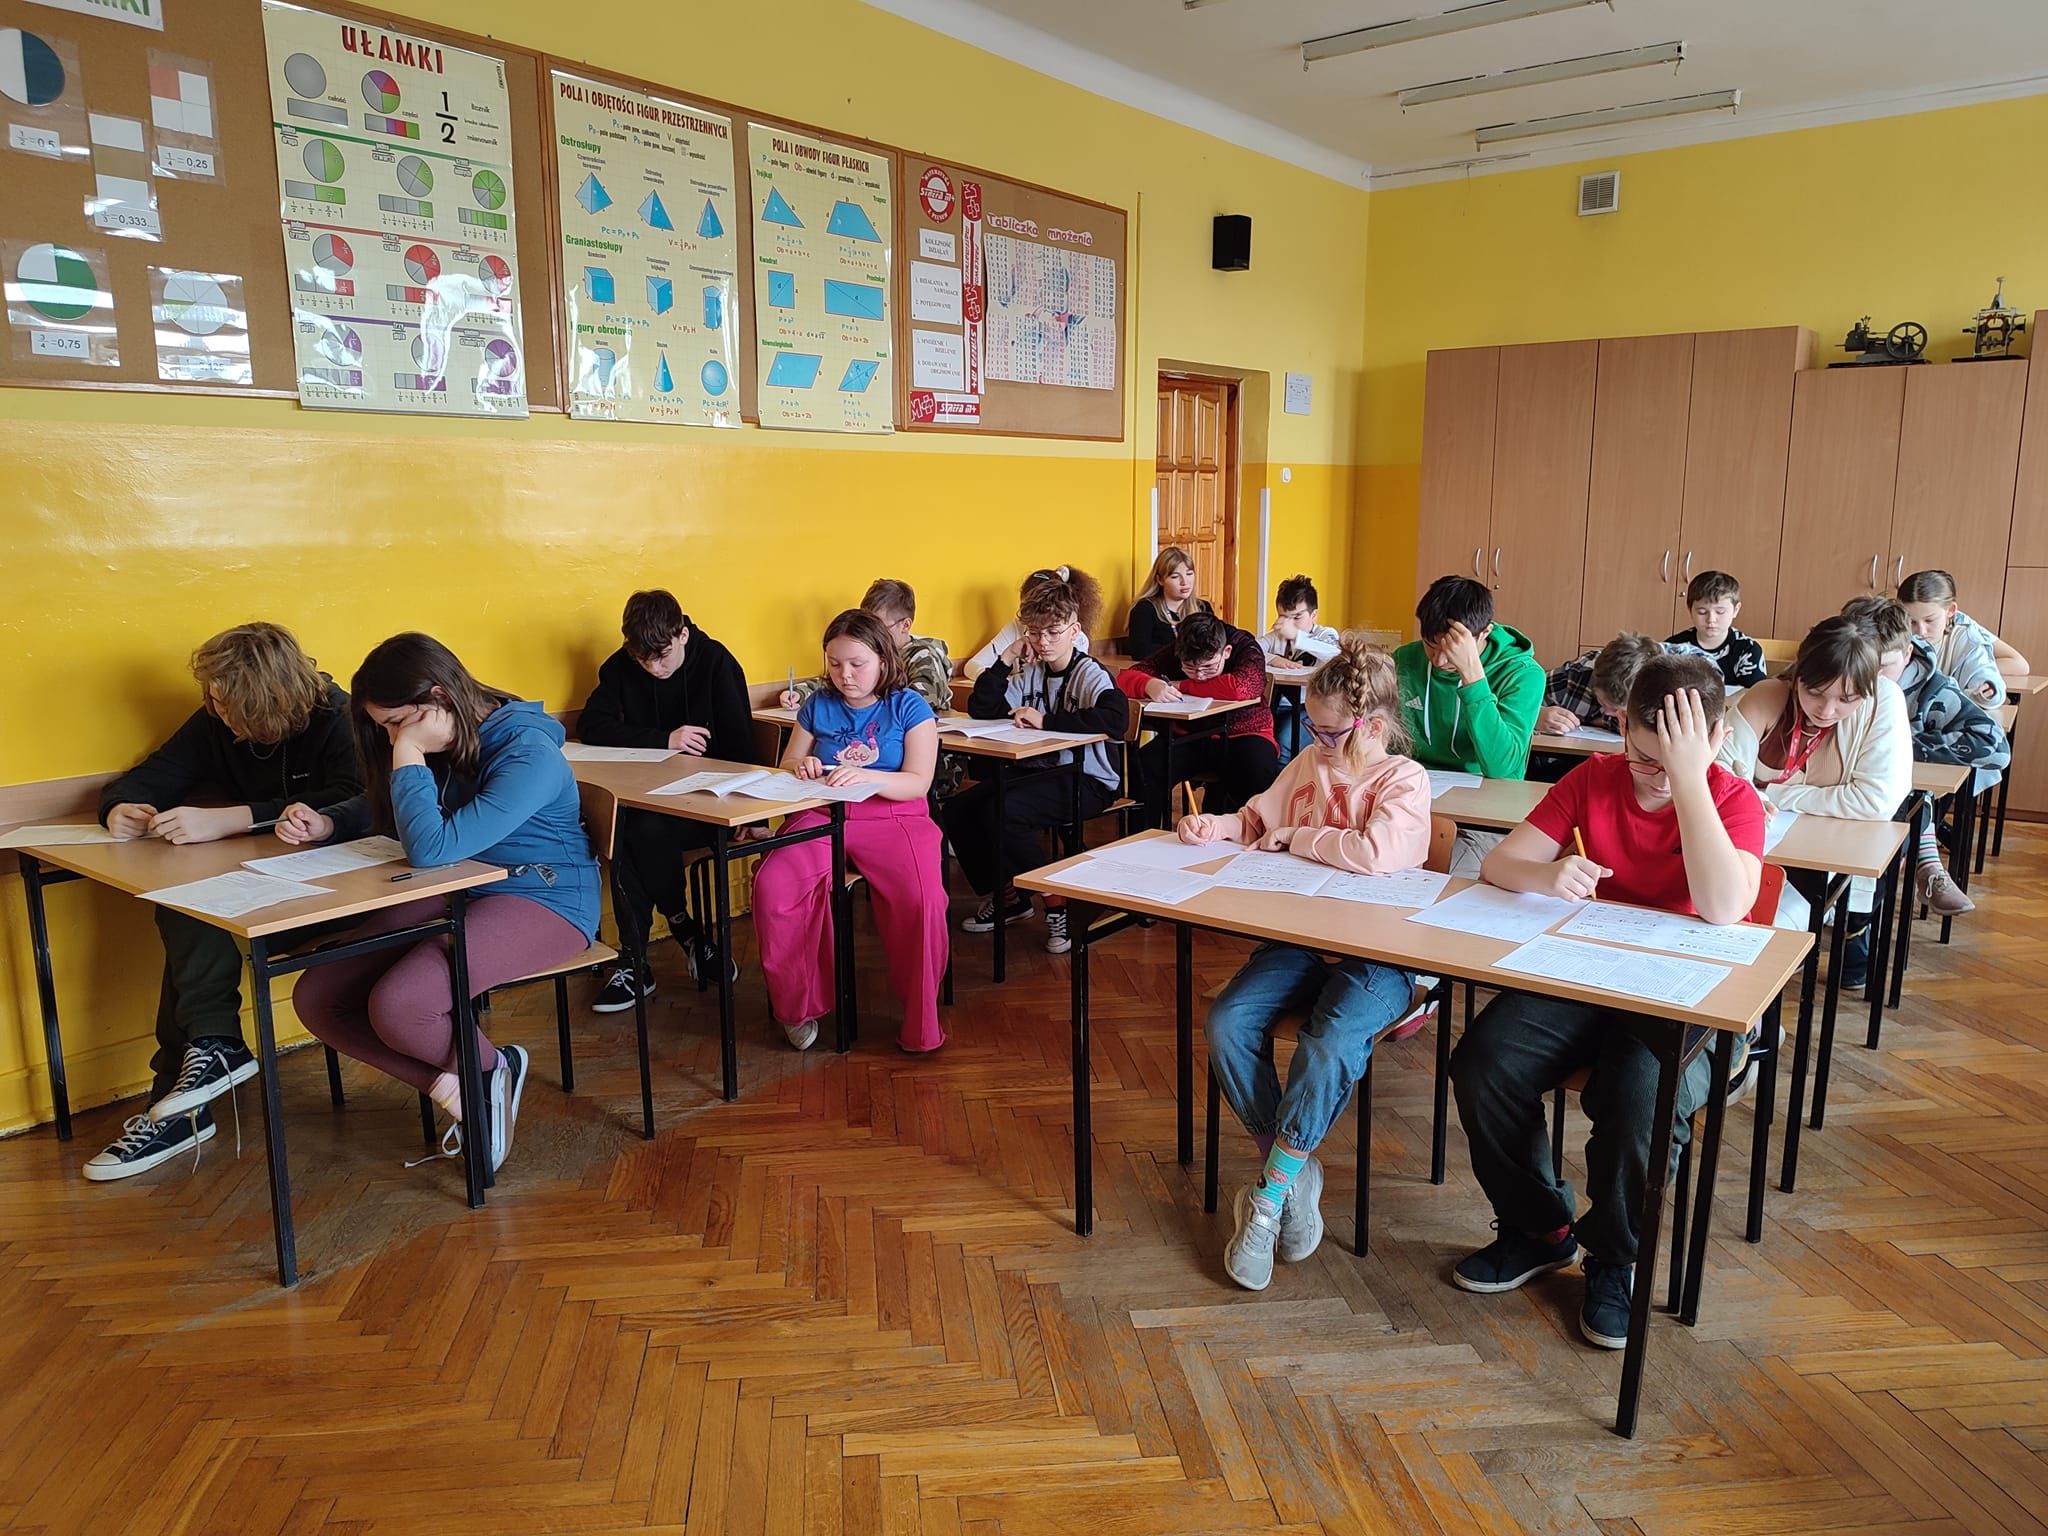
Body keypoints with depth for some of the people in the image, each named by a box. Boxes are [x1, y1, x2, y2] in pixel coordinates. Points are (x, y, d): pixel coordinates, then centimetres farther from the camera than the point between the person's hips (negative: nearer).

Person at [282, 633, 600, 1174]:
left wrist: (408, 755, -22)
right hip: (457, 893, 9)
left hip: (543, 901, -9)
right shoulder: (444, 745, 4)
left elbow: (431, 849, -28)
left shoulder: (529, 755, -21)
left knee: (396, 1007, -30)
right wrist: (326, 824, 2)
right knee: (315, 998, -6)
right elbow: (378, 806, 23)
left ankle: (492, 1069, 2)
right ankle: (456, 1089, -2)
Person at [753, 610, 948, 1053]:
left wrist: (864, 776, -27)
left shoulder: (909, 707, 1)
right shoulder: (818, 706, 12)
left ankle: (919, 1022, -9)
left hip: (893, 818, -3)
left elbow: (918, 784, -8)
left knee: (922, 898, -32)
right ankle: (799, 1006, -4)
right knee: (772, 885, -26)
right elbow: (786, 765, 19)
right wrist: (801, 766, -7)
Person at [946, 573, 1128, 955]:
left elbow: (1116, 719, -30)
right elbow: (981, 710, 10)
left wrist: (1047, 720, -26)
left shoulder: (1091, 674, -10)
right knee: (958, 808, -6)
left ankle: (1057, 902, -13)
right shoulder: (1031, 674, 11)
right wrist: (1005, 661, -1)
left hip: (1088, 781, -8)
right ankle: (1005, 895, 10)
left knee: (1002, 810, -30)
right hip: (1040, 770, 8)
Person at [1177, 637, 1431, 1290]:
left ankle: (1268, 1195, -17)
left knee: (1330, 1047, -33)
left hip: (1376, 952, -6)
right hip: (1301, 937, 6)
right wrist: (1213, 826, 4)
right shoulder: (1309, 764, 11)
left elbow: (1376, 853, -27)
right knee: (1227, 1024, -19)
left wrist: (1294, 835, -13)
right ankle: (1295, 1171, -6)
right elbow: (1257, 819, 25)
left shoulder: (1404, 780, -8)